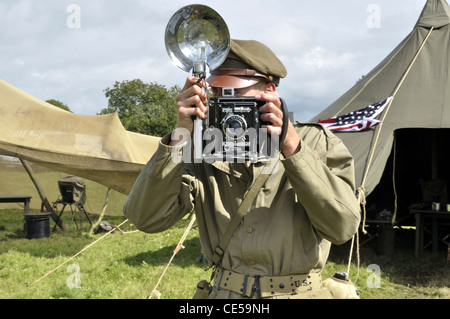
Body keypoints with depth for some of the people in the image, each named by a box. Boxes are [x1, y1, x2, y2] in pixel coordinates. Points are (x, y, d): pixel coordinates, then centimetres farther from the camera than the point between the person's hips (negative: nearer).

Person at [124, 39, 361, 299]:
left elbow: (343, 227, -13)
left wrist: (292, 148, -18)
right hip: (224, 292, 2)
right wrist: (180, 138, -13)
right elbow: (145, 218, -6)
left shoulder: (316, 143, 0)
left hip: (298, 291, -2)